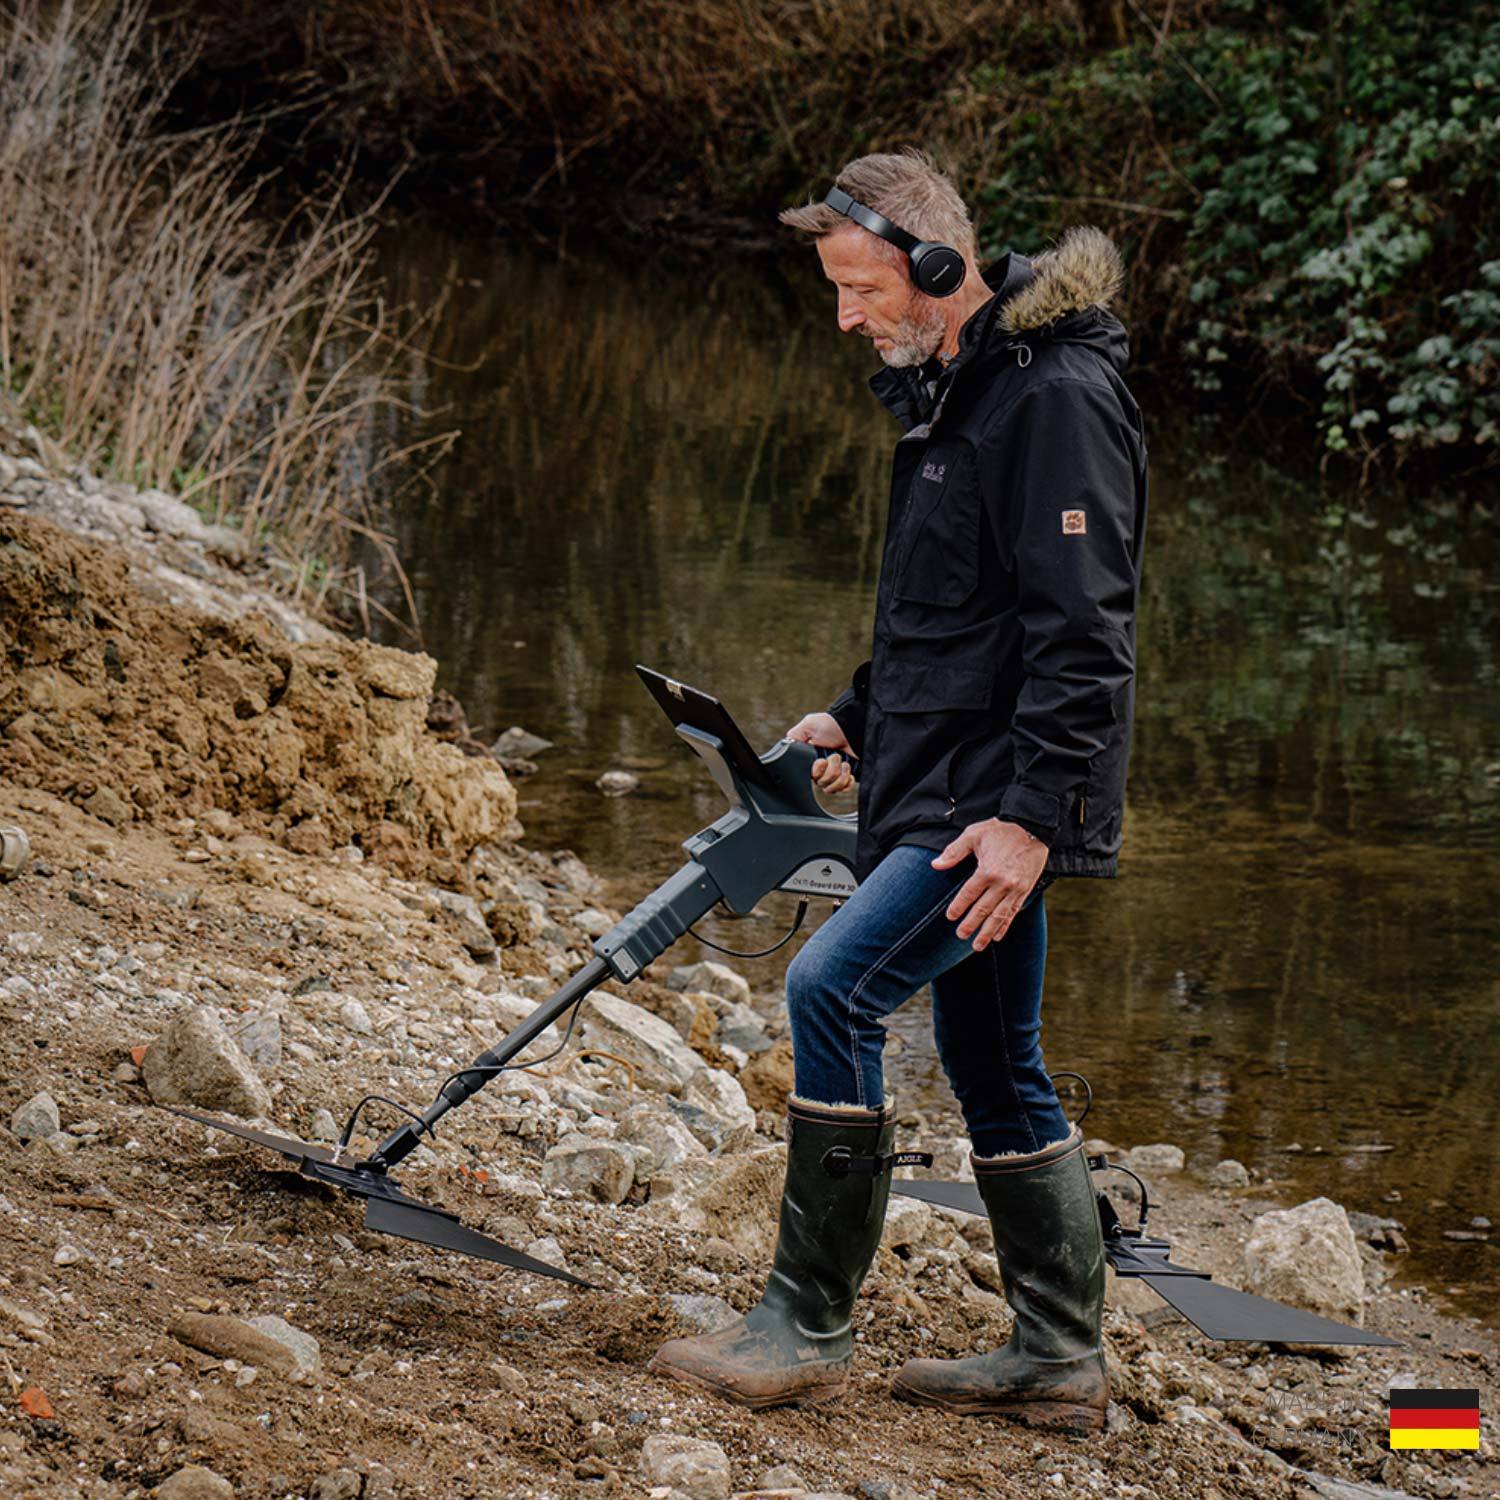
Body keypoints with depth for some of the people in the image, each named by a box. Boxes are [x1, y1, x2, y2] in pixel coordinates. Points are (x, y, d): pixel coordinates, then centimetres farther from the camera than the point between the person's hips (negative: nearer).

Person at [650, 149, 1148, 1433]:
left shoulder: (1055, 397, -16)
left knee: (834, 991, -18)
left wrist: (1032, 812, -25)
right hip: (951, 789, 10)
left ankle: (809, 1327, -13)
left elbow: (1083, 629, -22)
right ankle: (1061, 1360, 21)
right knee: (992, 1064, 13)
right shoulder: (951, 389, 15)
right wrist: (857, 718, 19)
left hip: (1001, 801, -10)